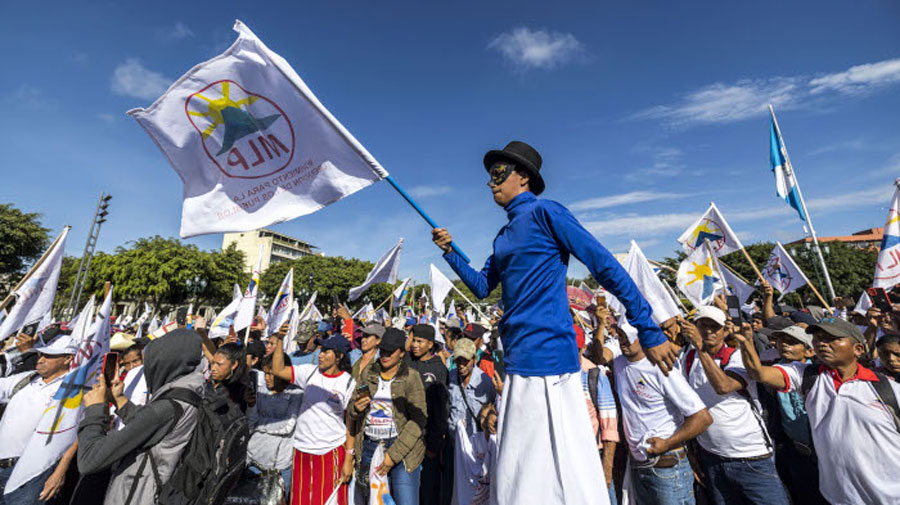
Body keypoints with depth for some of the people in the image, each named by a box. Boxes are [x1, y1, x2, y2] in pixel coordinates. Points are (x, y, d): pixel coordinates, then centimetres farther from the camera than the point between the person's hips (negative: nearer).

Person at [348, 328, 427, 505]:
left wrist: (393, 454, -15)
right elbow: (351, 413, 11)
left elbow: (418, 420, -12)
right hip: (369, 447, 4)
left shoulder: (411, 377, -8)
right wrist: (356, 409, -12)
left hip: (402, 448, -3)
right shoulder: (367, 374, 4)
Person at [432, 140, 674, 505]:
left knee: (563, 475, 5)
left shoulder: (544, 212, -8)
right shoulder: (505, 235, 17)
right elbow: (482, 287, 18)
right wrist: (450, 253, 8)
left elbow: (607, 267, -11)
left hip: (545, 355, -9)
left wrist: (649, 331, -12)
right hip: (519, 358, 9)